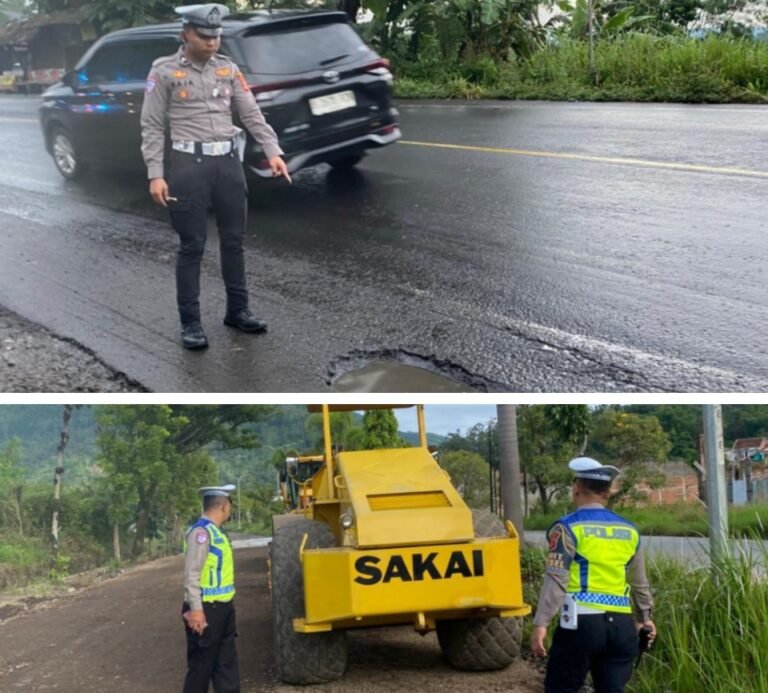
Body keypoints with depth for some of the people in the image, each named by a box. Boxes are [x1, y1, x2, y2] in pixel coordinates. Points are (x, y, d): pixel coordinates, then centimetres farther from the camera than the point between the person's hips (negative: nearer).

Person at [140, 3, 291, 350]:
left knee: (233, 240, 12)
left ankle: (237, 310, 25)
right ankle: (190, 322, 8)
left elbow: (252, 114, 7)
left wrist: (273, 151, -6)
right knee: (192, 246, 0)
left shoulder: (228, 69, 10)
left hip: (229, 162, 4)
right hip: (189, 164, -4)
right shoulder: (164, 71, -2)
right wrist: (156, 174, -10)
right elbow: (152, 127, -3)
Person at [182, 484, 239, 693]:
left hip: (222, 608, 9)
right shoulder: (201, 532, -17)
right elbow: (192, 574, -22)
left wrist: (225, 605, 17)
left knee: (227, 663, 13)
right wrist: (196, 609, -25)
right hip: (206, 610, -9)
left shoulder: (215, 531, 11)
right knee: (201, 666, 1)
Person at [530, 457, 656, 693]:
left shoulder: (568, 527, -3)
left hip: (582, 622, -5)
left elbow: (556, 580, -11)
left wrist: (541, 622, -11)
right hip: (620, 625, 5)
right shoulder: (629, 531, 13)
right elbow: (639, 583, 22)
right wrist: (644, 617, 37)